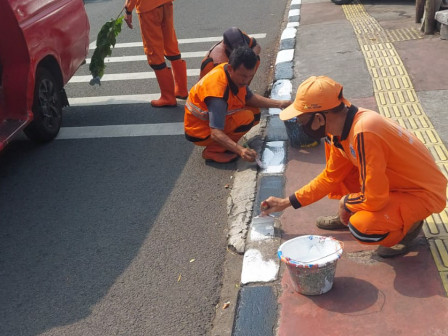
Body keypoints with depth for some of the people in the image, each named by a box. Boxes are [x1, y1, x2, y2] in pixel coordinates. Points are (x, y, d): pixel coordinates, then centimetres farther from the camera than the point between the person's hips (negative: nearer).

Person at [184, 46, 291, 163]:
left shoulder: (235, 74, -9)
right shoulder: (218, 89, -35)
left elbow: (250, 97, 8)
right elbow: (216, 133, -37)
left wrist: (278, 104, -3)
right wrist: (240, 150, -48)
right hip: (200, 132, -9)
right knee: (247, 118, -25)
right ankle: (212, 151, -13)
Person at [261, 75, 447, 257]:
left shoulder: (363, 133, -34)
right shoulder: (339, 124, -6)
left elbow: (374, 199, -31)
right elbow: (329, 177, 8)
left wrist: (346, 202, -9)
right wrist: (287, 202, 10)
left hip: (423, 193, -8)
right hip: (391, 181, 8)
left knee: (363, 228, -30)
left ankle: (409, 223, 0)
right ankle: (347, 215, 19)